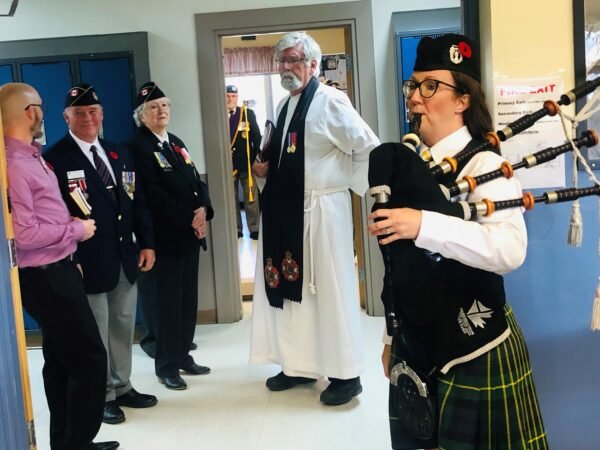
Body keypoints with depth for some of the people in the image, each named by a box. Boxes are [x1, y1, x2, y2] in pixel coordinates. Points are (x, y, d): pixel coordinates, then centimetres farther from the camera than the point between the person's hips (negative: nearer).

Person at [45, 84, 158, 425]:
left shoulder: (120, 154, 12)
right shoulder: (55, 159, -9)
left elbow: (138, 201, 13)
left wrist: (147, 243, 6)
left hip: (126, 257, 6)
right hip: (88, 261, -6)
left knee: (123, 326, 16)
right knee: (95, 333, 5)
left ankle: (122, 387, 32)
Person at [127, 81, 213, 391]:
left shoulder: (176, 143, 15)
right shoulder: (137, 147, -10)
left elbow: (196, 181, 12)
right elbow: (152, 195, -18)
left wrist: (202, 209, -7)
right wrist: (189, 218, -16)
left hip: (190, 234, 8)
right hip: (164, 236, -7)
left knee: (188, 298, 12)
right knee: (167, 301, 1)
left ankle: (183, 355, 25)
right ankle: (167, 365, 13)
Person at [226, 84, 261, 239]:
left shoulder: (248, 113, 4)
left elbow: (257, 137, 3)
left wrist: (255, 159, -3)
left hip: (246, 162, 0)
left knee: (251, 198, 3)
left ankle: (254, 228, 10)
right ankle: (236, 229, 14)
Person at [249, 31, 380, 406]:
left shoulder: (331, 101, -12)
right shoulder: (286, 105, 13)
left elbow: (369, 147, -13)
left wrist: (347, 185, -8)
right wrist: (268, 169, 7)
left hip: (320, 211, -8)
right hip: (286, 211, 8)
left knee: (330, 290, 0)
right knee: (290, 288, 13)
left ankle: (345, 374, 13)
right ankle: (301, 364, 27)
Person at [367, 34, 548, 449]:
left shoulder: (484, 164, -14)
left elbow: (510, 249, -31)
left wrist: (423, 224, -37)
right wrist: (392, 336, 15)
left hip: (473, 349, -6)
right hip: (415, 343, 6)